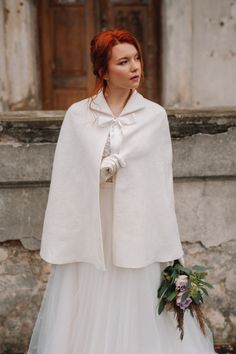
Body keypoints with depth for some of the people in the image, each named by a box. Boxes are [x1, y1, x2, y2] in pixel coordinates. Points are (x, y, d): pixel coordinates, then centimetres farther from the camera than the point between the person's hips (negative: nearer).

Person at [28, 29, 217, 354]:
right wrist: (59, 247, 1)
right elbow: (64, 182, 2)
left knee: (138, 320, 8)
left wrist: (167, 249, 2)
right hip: (88, 234, 0)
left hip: (139, 234, 0)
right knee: (88, 324, 9)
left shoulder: (155, 115, 1)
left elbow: (162, 182, 2)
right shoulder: (77, 115, 0)